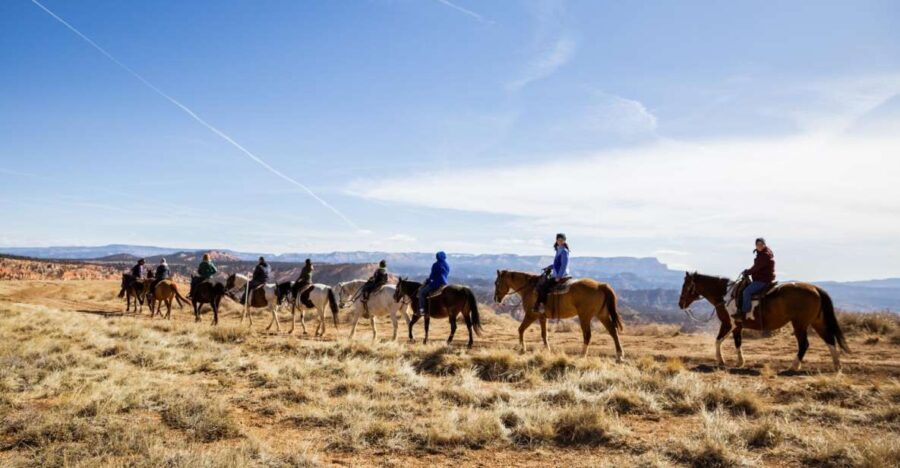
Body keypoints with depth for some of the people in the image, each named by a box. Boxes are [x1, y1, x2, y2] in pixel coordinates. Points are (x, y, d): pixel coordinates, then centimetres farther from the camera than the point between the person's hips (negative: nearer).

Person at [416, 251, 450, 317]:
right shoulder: (447, 265, 12)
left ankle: (422, 310, -13)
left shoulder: (436, 265, -10)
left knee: (422, 291, -3)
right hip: (445, 284, 9)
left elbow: (432, 275, -8)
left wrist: (427, 281, 12)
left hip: (436, 283, -9)